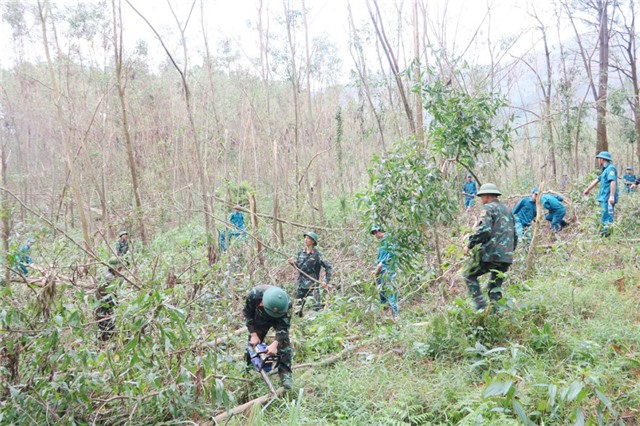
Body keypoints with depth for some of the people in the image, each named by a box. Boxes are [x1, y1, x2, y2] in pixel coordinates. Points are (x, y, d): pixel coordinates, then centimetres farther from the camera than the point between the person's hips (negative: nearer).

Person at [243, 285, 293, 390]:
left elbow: (283, 326, -33)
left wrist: (275, 344, -45)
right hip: (259, 319, 1)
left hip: (279, 319, -1)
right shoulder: (254, 294, -39)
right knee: (253, 343, 4)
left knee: (283, 343, -19)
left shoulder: (287, 304, -40)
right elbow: (247, 313, -21)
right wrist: (253, 334, -23)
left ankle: (285, 373, -13)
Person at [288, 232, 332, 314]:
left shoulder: (317, 254, -10)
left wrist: (326, 281, -14)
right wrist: (293, 263, -4)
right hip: (301, 284, 6)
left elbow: (328, 266, -9)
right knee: (298, 307, 12)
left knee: (316, 307, -5)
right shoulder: (300, 252, 6)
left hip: (312, 285, -5)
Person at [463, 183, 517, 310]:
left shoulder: (488, 208, -4)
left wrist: (469, 245, -11)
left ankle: (481, 306, -4)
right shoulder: (507, 210, 22)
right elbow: (515, 236, 24)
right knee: (495, 286, 14)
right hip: (506, 256, 7)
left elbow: (484, 230, -19)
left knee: (470, 276, 8)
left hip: (491, 253, -7)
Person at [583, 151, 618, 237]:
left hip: (608, 199, -10)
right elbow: (596, 180, 33)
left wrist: (612, 196, -31)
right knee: (604, 218, 13)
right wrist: (588, 189, 43)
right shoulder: (606, 170, 20)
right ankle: (603, 234, 19)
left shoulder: (610, 168, -10)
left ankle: (606, 234, -9)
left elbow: (613, 182, -23)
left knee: (607, 218, -10)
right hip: (604, 198, 10)